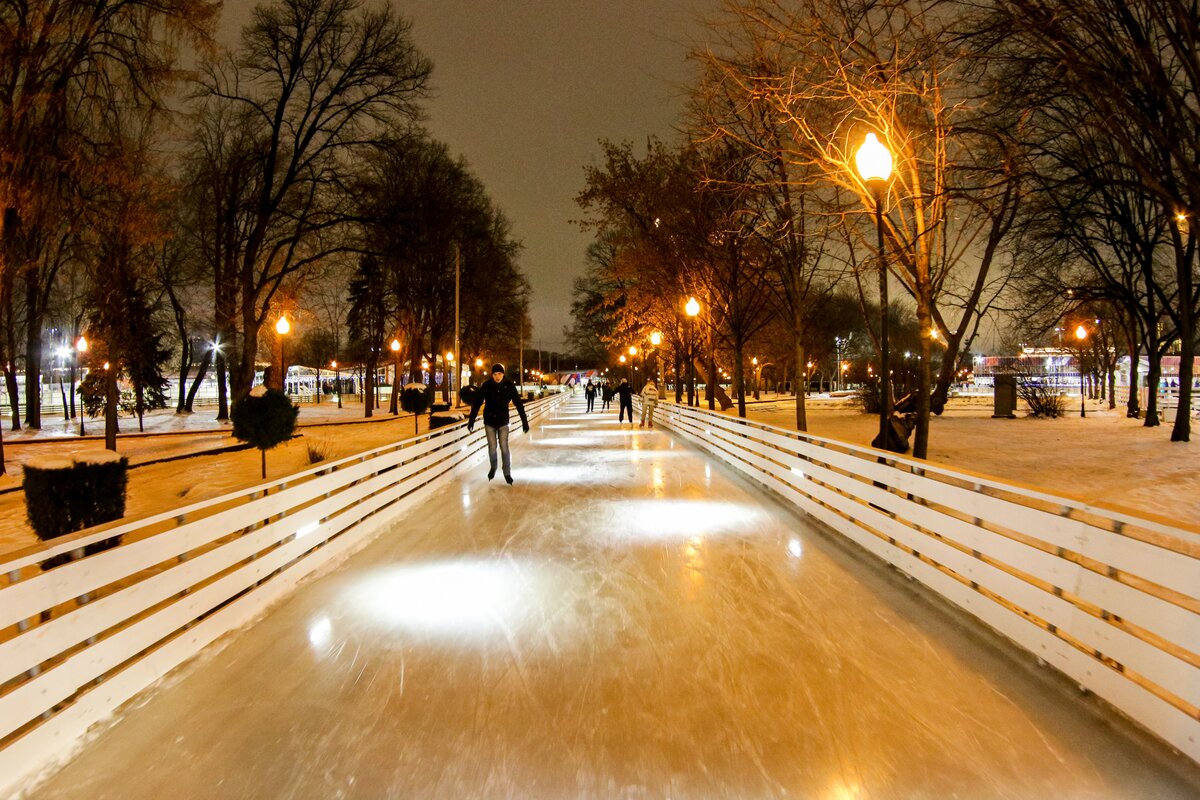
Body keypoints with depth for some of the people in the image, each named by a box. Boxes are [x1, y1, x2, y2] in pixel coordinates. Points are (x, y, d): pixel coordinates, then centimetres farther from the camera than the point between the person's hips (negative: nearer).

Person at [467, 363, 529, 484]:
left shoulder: (509, 386, -11)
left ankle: (507, 473, 9)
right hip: (489, 421, 1)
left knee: (504, 448, -2)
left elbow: (518, 404, -7)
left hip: (503, 422, -1)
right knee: (492, 447, 7)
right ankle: (493, 468, 31)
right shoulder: (486, 386, -11)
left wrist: (524, 421, -7)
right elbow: (476, 403, -7)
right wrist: (471, 420, -10)